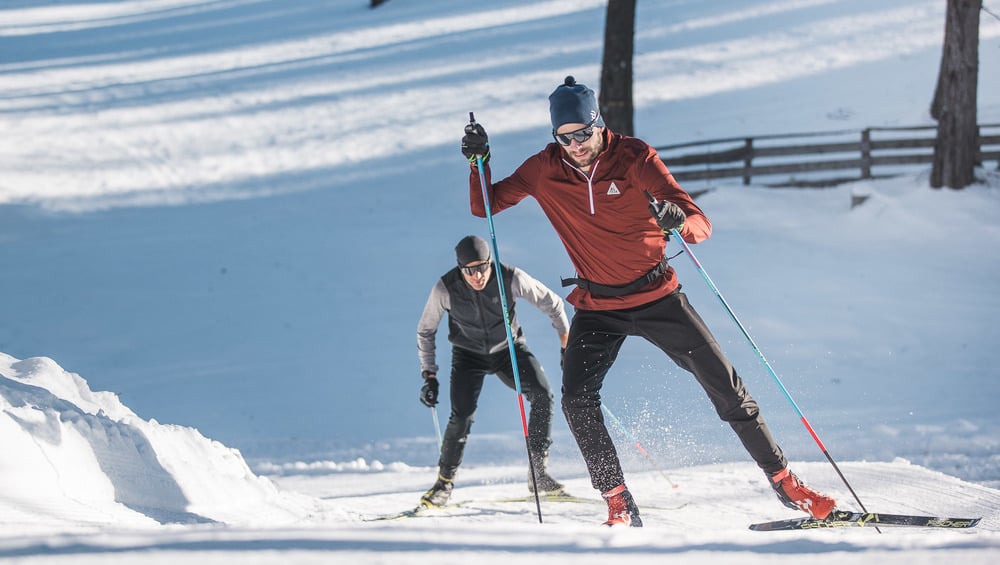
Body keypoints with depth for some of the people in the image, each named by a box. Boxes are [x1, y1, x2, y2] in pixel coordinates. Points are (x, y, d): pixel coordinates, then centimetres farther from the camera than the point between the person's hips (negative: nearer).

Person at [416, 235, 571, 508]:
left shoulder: (511, 278, -24)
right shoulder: (445, 288, -22)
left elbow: (552, 303, -9)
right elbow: (425, 331, -5)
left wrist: (567, 344, -10)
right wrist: (429, 375, -9)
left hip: (509, 349, 1)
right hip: (469, 355, -1)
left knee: (543, 395, -21)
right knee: (462, 415, -20)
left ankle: (539, 471, -10)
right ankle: (444, 481, 0)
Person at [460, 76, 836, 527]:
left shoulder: (634, 157, -15)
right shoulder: (545, 170, -7)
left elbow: (701, 225, -21)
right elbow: (485, 206, 2)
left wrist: (677, 220, -45)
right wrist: (479, 160, -16)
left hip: (657, 297, -1)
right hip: (598, 307, 1)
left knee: (725, 387, -1)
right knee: (577, 400, -20)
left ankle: (784, 482, 14)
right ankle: (620, 505, -10)